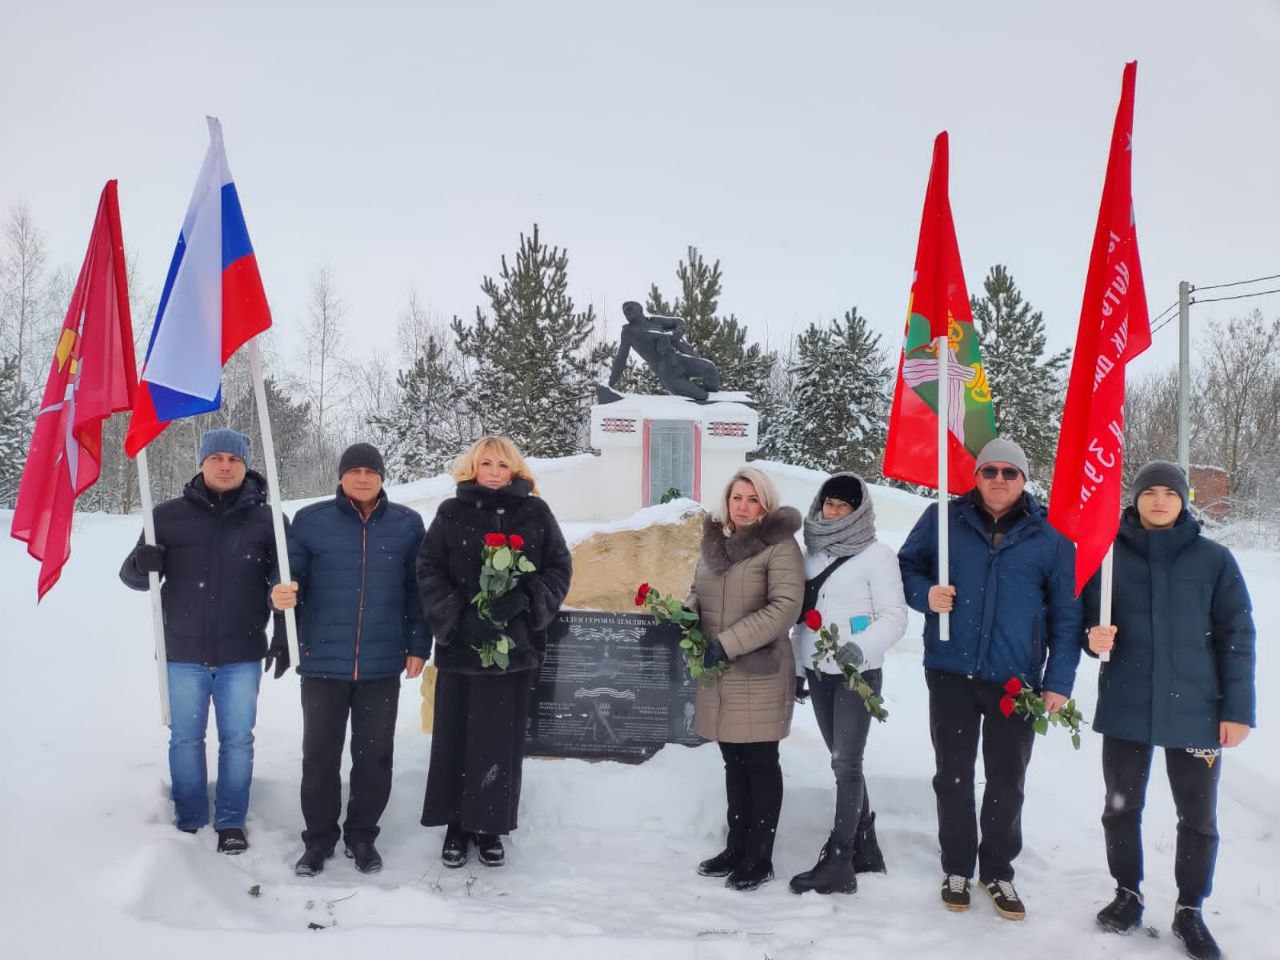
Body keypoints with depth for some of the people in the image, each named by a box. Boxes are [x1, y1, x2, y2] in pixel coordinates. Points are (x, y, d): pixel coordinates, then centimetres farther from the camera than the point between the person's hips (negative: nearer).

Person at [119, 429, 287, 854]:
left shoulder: (266, 519, 0)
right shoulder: (169, 515, 1)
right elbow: (133, 577, 5)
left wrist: (284, 638, 0)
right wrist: (140, 564, -18)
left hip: (241, 654, -1)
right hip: (183, 652, 1)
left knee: (237, 739, 7)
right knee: (185, 739, 9)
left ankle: (231, 822, 21)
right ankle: (189, 821, 24)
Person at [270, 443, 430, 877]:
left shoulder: (407, 524, 3)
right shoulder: (310, 521, 0)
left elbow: (418, 589, 7)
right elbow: (290, 574, 3)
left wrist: (418, 646, 3)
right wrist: (280, 594, -21)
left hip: (383, 666, 1)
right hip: (323, 663, -1)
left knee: (374, 756, 10)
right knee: (320, 755, 8)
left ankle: (362, 834, 26)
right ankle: (319, 837, 24)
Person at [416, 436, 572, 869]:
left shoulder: (536, 513, 5)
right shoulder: (452, 513, 4)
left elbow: (559, 569, 3)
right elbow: (429, 572, -1)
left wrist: (523, 601, -13)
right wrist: (458, 617, -14)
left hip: (516, 644, 0)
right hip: (460, 644, 0)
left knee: (502, 739, 5)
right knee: (455, 737, 4)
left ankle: (490, 827, 19)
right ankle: (457, 825, 19)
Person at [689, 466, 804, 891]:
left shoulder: (780, 545, -10)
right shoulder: (713, 541, 11)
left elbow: (784, 607, -18)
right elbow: (698, 592, 22)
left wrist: (729, 642, -21)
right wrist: (686, 613, -2)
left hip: (760, 675, -6)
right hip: (717, 676, 6)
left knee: (761, 763, 4)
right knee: (734, 762, 16)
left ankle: (760, 858, 15)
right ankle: (736, 848, 29)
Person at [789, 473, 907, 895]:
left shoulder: (877, 555, -7)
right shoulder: (811, 553, 11)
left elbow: (894, 618, -11)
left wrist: (854, 650, -25)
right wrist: (796, 669, 14)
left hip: (858, 673, -6)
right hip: (818, 672, 6)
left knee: (846, 764, -6)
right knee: (844, 763, 12)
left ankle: (837, 864, -2)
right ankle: (865, 850, 24)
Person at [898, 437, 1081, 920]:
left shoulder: (1050, 536, 1)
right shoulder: (943, 519, 1)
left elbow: (1066, 614, 3)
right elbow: (906, 567, 10)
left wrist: (1059, 682, -2)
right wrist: (925, 594, -13)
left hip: (1016, 679, 0)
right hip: (951, 672, 0)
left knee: (1007, 782, 10)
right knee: (953, 776, 10)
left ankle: (998, 871, 28)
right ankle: (957, 868, 26)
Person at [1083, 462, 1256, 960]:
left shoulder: (1214, 559, -1)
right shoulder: (1110, 555, 1)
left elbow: (1237, 637, 0)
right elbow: (1088, 616, 9)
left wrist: (1237, 709, -4)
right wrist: (1095, 637, -15)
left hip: (1195, 710, -1)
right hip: (1125, 707, 1)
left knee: (1198, 816, 8)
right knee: (1121, 807, 12)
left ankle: (1190, 911, 25)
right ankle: (1127, 895, 31)